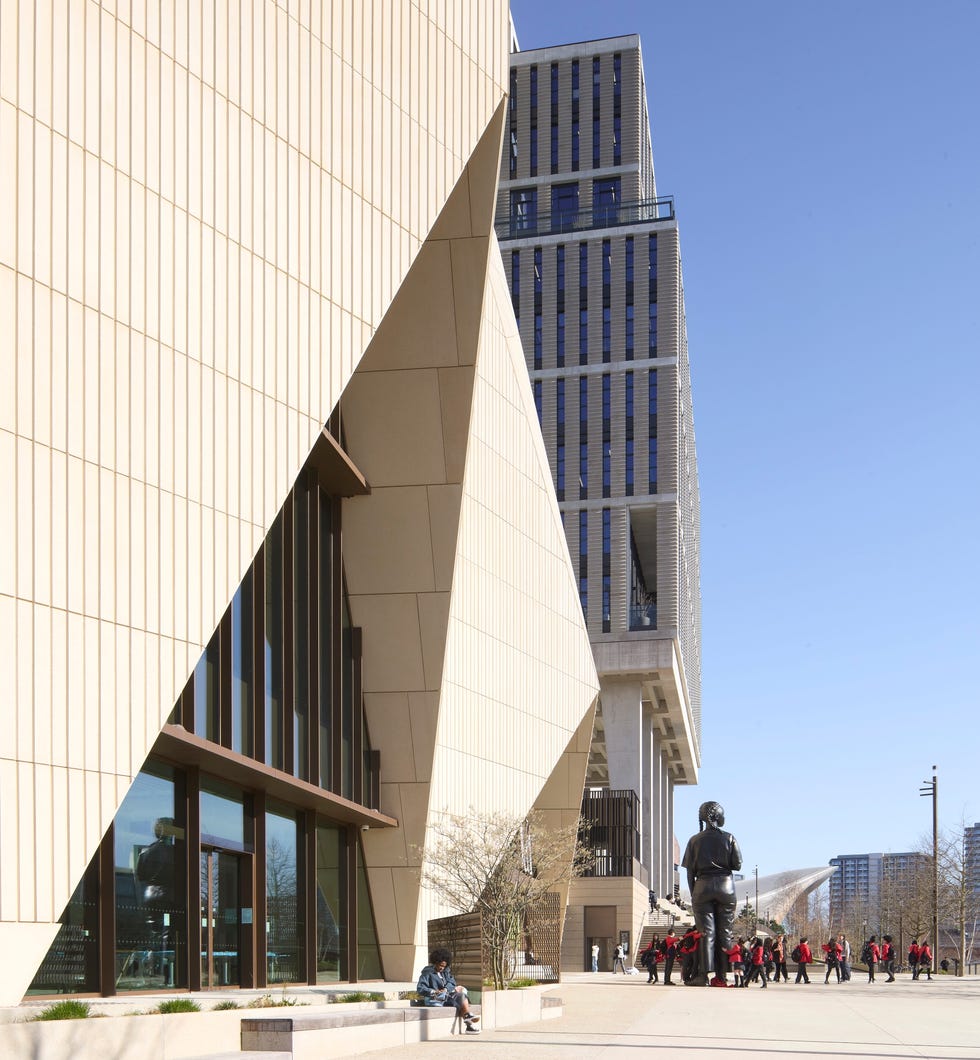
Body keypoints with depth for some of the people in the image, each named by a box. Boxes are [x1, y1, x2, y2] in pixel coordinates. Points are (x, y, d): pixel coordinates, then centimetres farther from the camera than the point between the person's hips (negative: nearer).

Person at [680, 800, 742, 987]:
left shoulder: (695, 840, 5)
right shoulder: (728, 838, 3)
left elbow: (690, 870, 4)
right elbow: (738, 865, 1)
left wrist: (693, 894, 10)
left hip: (703, 886, 0)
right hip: (726, 885, 0)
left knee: (707, 932, 0)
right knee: (724, 932, 4)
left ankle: (706, 974, -10)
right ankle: (721, 976, 2)